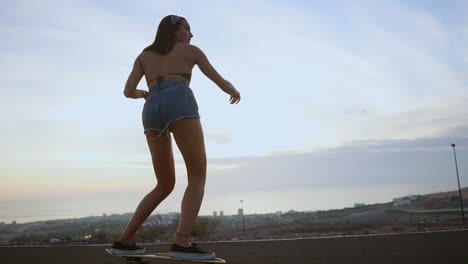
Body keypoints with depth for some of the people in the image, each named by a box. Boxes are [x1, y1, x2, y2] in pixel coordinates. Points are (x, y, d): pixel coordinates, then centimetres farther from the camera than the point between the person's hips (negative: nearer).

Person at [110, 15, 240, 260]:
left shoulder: (144, 55, 32)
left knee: (165, 186, 14)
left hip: (152, 112, 5)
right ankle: (181, 242, -27)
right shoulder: (191, 50, 24)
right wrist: (235, 92, 48)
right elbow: (221, 82, 24)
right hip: (179, 104, -5)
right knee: (198, 177, -8)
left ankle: (124, 241, 8)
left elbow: (128, 91, 20)